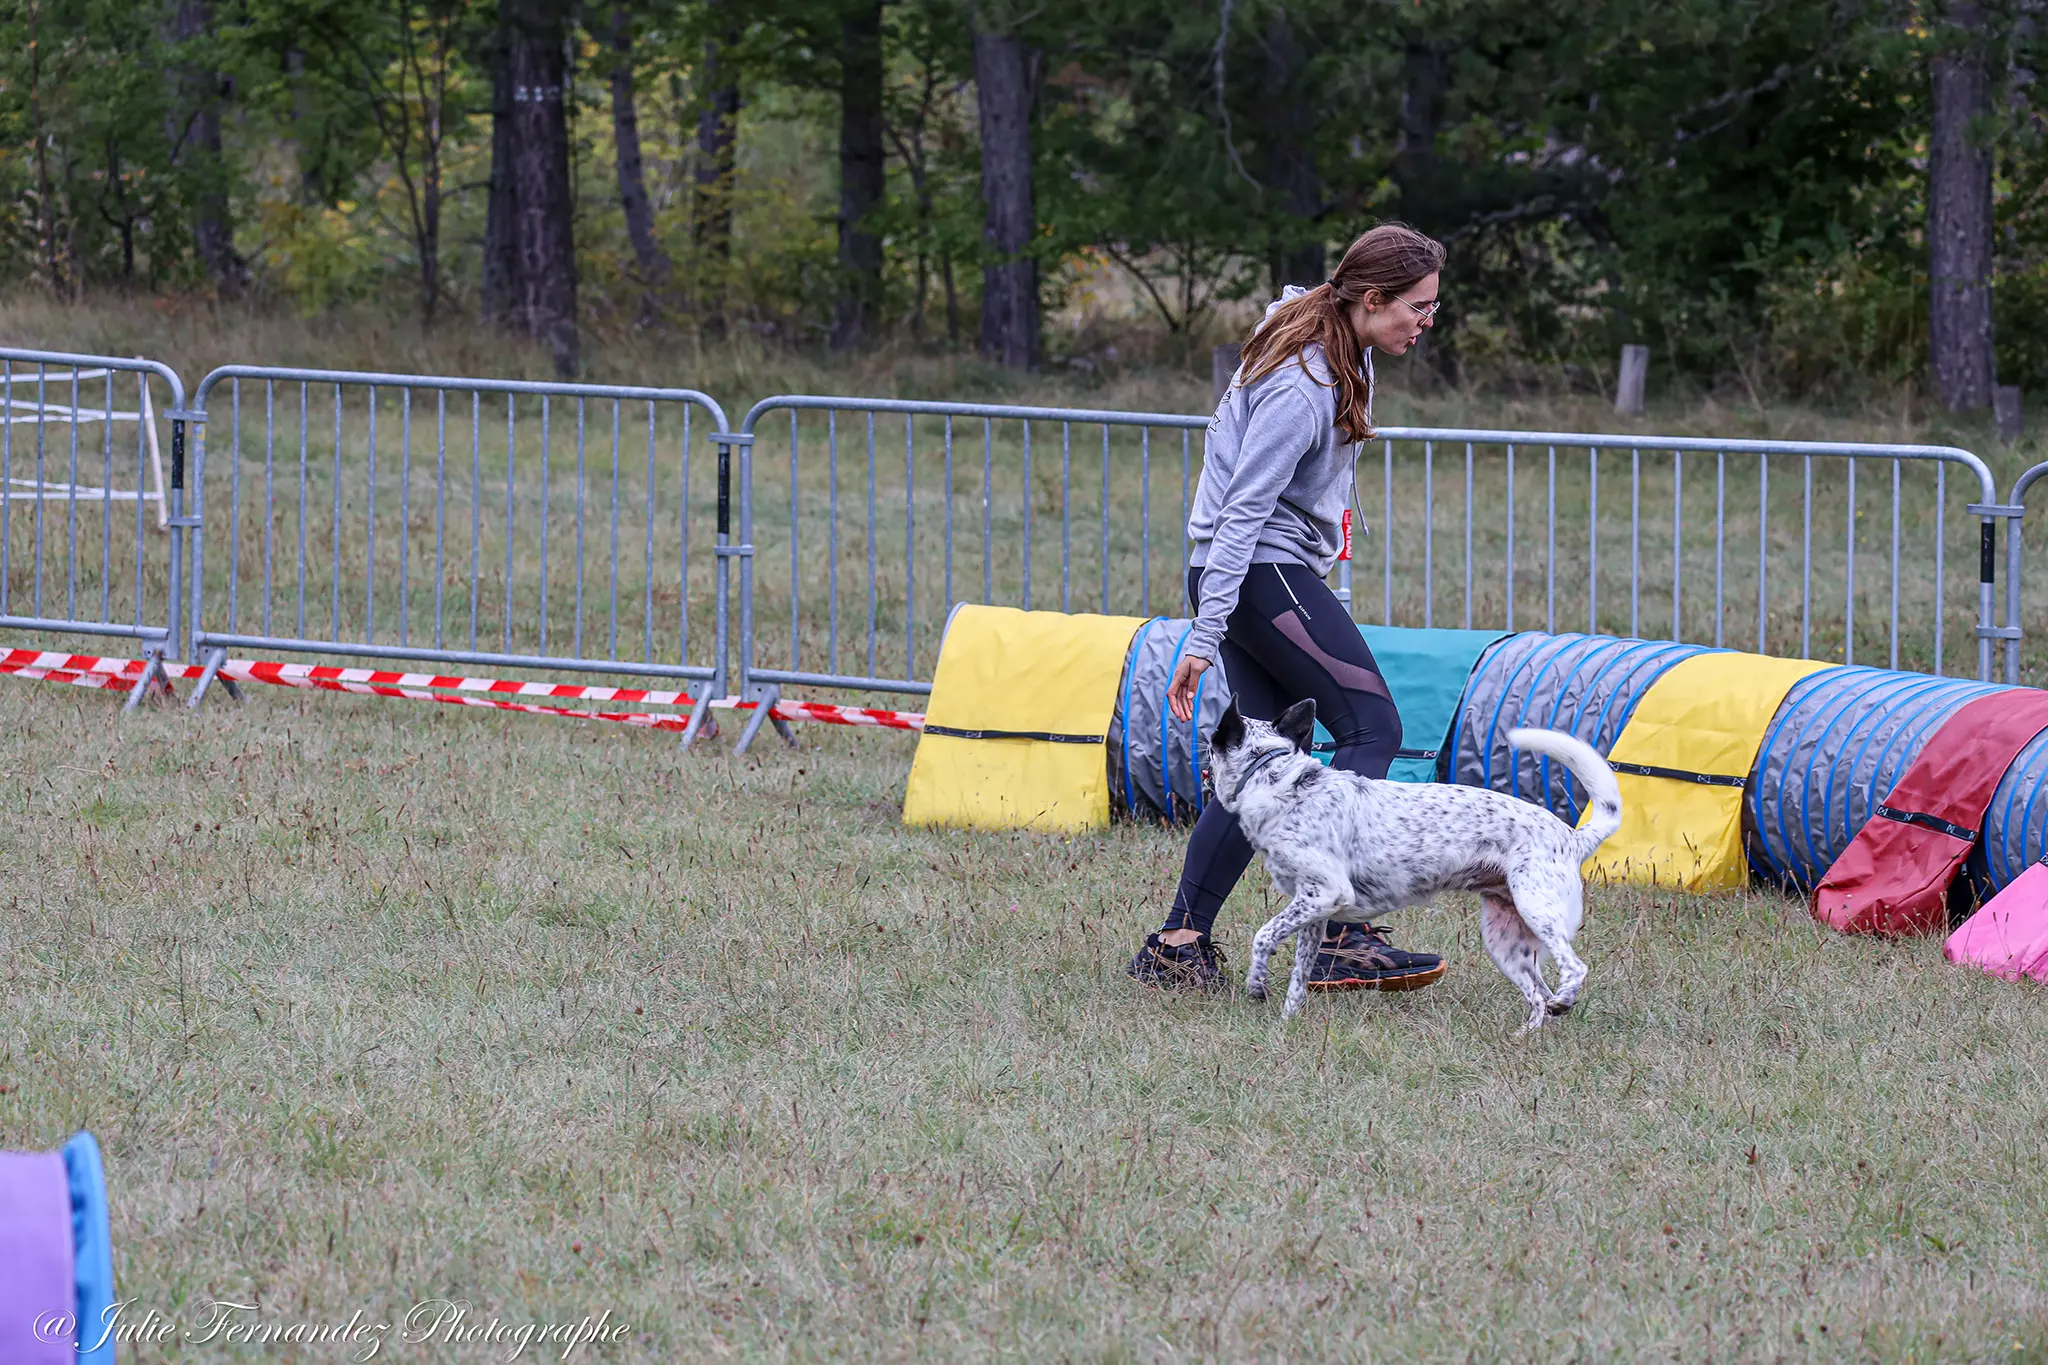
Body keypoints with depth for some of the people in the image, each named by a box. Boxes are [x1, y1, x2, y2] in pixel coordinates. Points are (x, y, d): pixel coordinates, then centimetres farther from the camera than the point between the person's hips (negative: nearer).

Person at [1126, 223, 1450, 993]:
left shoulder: (1344, 357, 8)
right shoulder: (1302, 388, -22)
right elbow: (1242, 512, -25)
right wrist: (1204, 638, -27)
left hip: (1265, 574, 10)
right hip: (1260, 575, -10)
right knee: (1371, 728, -11)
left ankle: (1178, 944, 6)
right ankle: (1343, 939, -16)